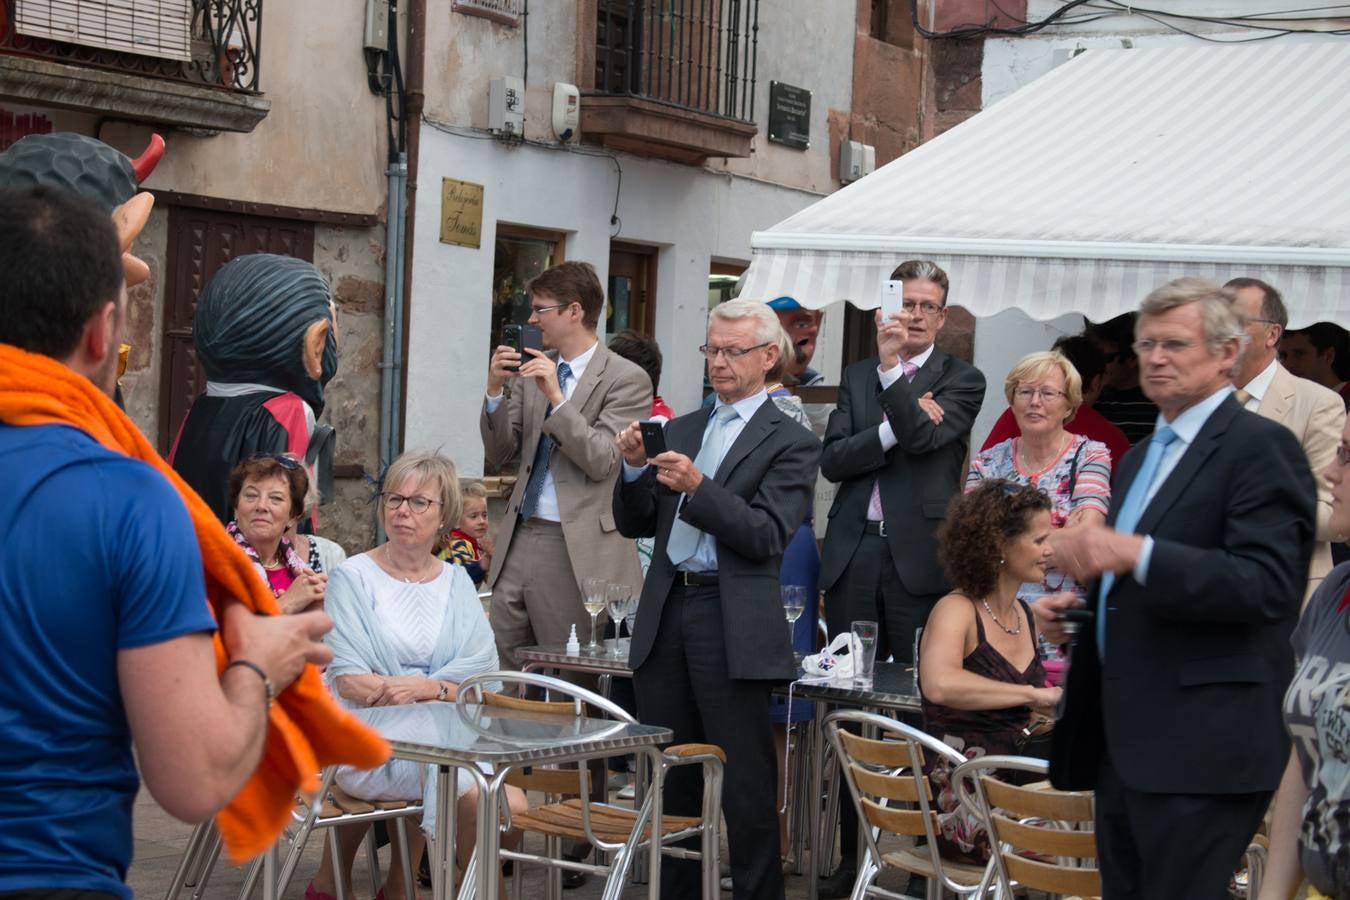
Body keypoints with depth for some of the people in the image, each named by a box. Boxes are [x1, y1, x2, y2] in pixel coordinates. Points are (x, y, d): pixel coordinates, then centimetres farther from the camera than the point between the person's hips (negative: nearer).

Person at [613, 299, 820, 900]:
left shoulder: (791, 443, 0)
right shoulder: (681, 431, 17)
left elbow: (768, 536, -11)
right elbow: (636, 525, 15)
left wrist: (697, 487, -22)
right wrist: (635, 469, -4)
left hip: (731, 625, -6)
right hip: (666, 616, 6)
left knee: (745, 785, -3)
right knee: (670, 777, 11)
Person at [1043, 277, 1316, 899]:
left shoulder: (1261, 447, -9)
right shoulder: (1141, 457, 19)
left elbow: (1269, 585, -22)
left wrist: (1135, 554, -31)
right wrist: (1071, 608, 10)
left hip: (1200, 746, -9)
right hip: (1123, 736, 9)